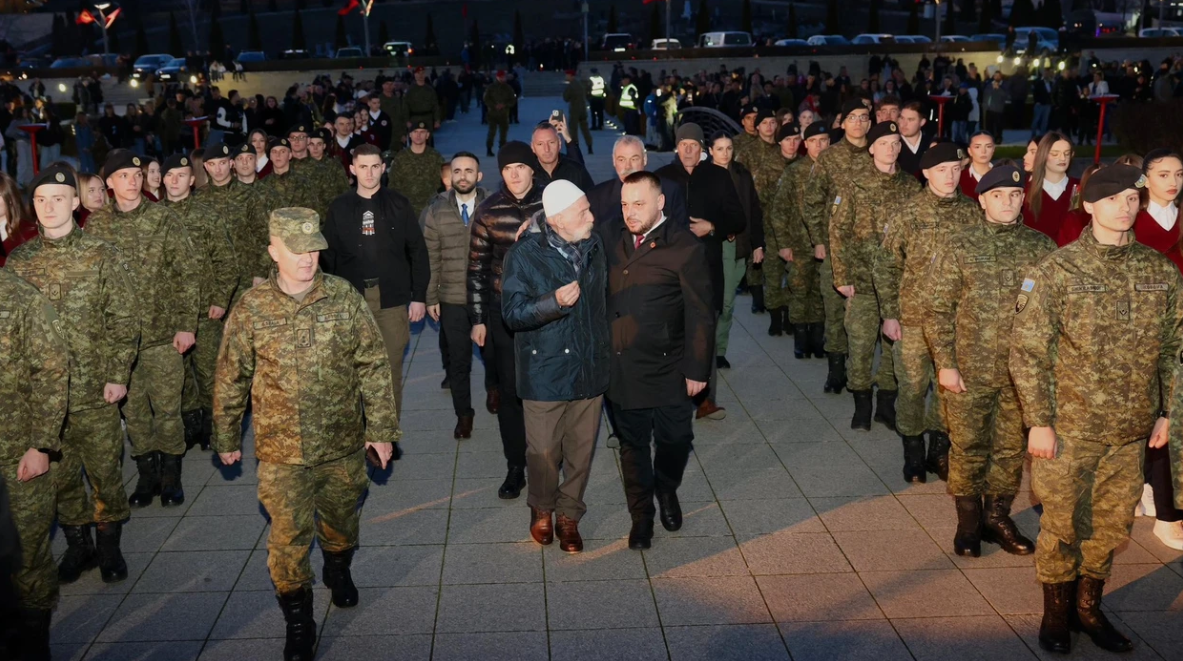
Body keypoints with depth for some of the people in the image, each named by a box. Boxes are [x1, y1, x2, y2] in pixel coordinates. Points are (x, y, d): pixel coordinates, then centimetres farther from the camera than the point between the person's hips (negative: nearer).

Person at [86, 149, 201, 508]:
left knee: (166, 408, 4)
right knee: (132, 410, 11)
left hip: (162, 333, -2)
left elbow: (188, 275, -5)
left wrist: (187, 325, -10)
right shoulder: (96, 224, 3)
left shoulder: (164, 219, -5)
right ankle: (147, 475, 26)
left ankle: (170, 475, 20)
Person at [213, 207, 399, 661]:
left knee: (341, 521, 21)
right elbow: (231, 380, 3)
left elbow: (374, 367, -3)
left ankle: (338, 571, 52)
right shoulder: (250, 309, -8)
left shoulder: (344, 298, -8)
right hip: (282, 451, -1)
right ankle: (298, 622, 23)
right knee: (288, 537, 3)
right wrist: (227, 439, 9)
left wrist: (381, 429, -4)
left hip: (343, 443, 1)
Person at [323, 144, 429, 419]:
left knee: (391, 371, 4)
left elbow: (418, 252, 4)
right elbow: (329, 256, 7)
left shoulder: (399, 204, 3)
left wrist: (419, 296, -1)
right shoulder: (339, 208, 6)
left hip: (393, 299, -1)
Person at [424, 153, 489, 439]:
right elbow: (430, 257, 3)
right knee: (458, 359, 8)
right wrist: (430, 297, 2)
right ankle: (463, 414, 26)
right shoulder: (436, 211, 0)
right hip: (452, 299, 1)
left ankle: (494, 387, 48)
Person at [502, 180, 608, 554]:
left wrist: (605, 351, 18)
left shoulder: (593, 247, 3)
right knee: (544, 450, 6)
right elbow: (512, 312, -14)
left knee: (581, 450, 11)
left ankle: (569, 516, 29)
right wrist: (555, 302, -29)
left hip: (590, 369, 4)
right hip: (545, 372, -4)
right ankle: (542, 509, 33)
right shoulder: (524, 255, -12)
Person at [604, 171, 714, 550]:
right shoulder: (611, 239, 3)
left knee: (674, 438, 12)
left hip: (667, 369, -3)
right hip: (622, 367, 3)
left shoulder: (685, 248, -10)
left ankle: (667, 490, 44)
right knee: (632, 443, 14)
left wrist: (696, 369, -10)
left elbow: (700, 314, -9)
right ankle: (641, 515, 33)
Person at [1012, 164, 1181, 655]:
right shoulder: (1057, 271, -9)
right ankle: (1056, 611, 27)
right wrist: (1038, 421, -12)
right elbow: (1027, 350, -10)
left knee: (1113, 524, 14)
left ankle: (1088, 607, 33)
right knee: (1061, 524, 7)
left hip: (1132, 431, 4)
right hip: (1069, 427, -4)